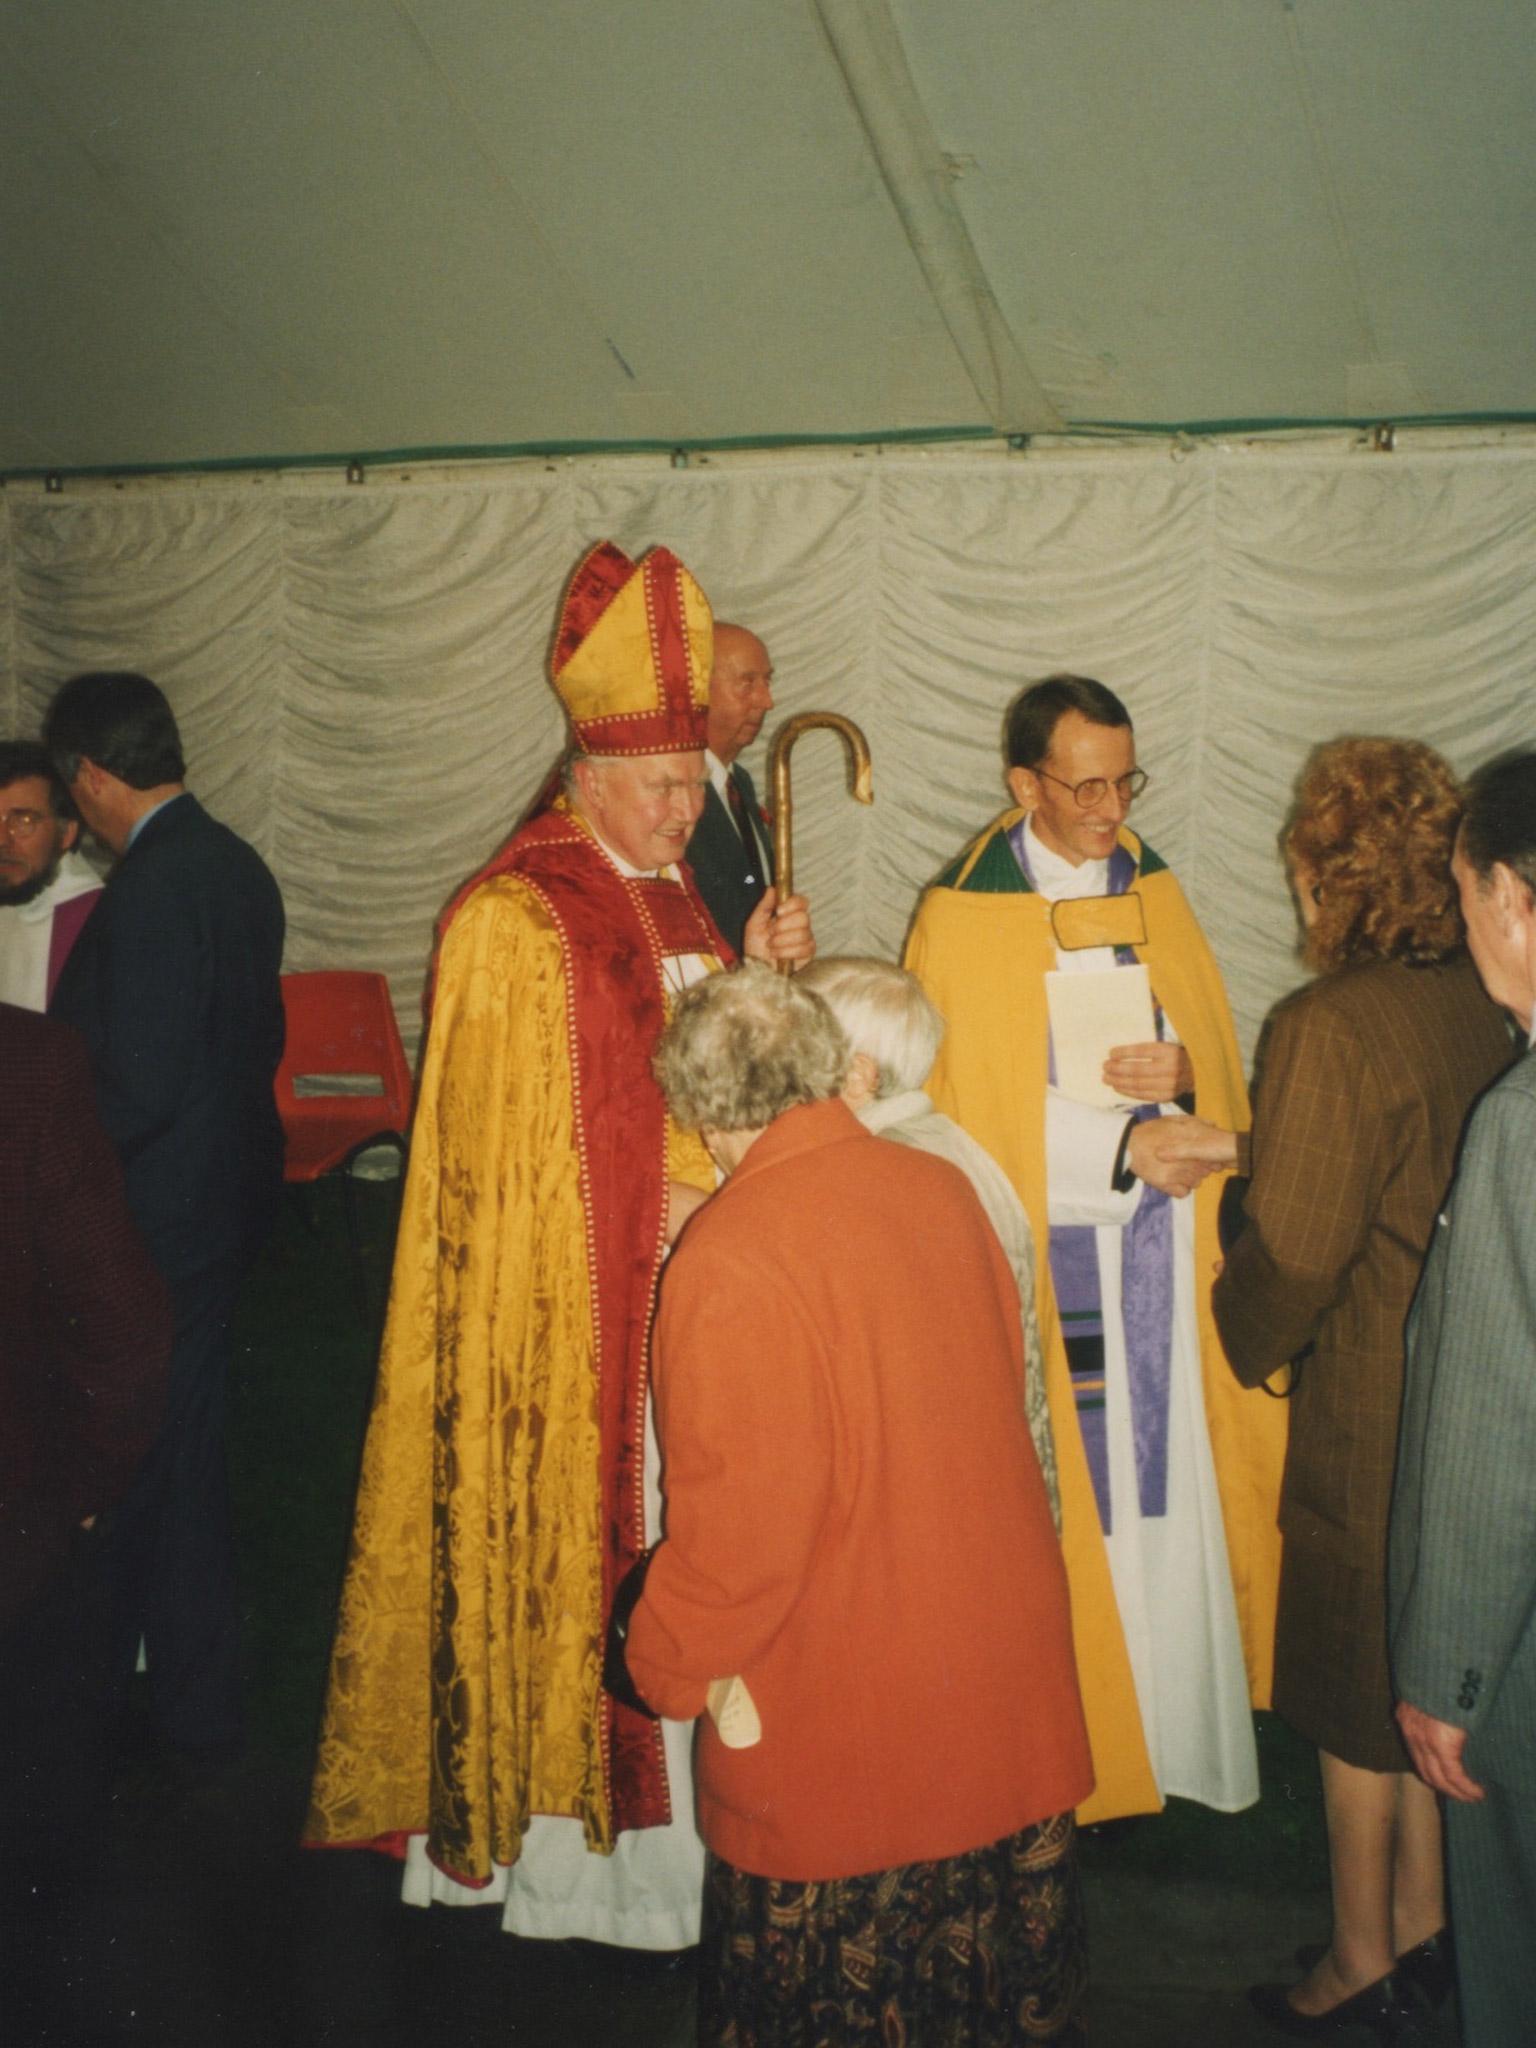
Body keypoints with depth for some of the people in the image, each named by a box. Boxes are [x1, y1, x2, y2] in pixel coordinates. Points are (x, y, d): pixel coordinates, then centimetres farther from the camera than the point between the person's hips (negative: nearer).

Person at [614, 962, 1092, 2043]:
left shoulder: (731, 1255, -22)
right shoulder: (942, 1186, -2)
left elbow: (742, 1516, -21)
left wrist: (662, 1661, -5)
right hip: (1004, 1671, 6)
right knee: (1003, 1927, 22)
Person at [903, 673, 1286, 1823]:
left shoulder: (1157, 897, 10)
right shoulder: (963, 920, -5)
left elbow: (1221, 1060, 12)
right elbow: (961, 1115, -8)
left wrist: (1183, 1073, -12)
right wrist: (1121, 1144, -16)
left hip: (1162, 1258, 4)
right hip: (1042, 1272, -4)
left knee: (1173, 1495, 6)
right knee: (1067, 1506, 0)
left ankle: (1177, 1733, 19)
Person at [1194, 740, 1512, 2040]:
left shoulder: (1332, 1030, -22)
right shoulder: (1480, 1008, -3)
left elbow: (1296, 1250, -18)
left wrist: (1241, 1333, 1)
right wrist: (1240, 1147, 16)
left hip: (1368, 1410, -7)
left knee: (1359, 1695, 11)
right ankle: (1425, 1920, 37)